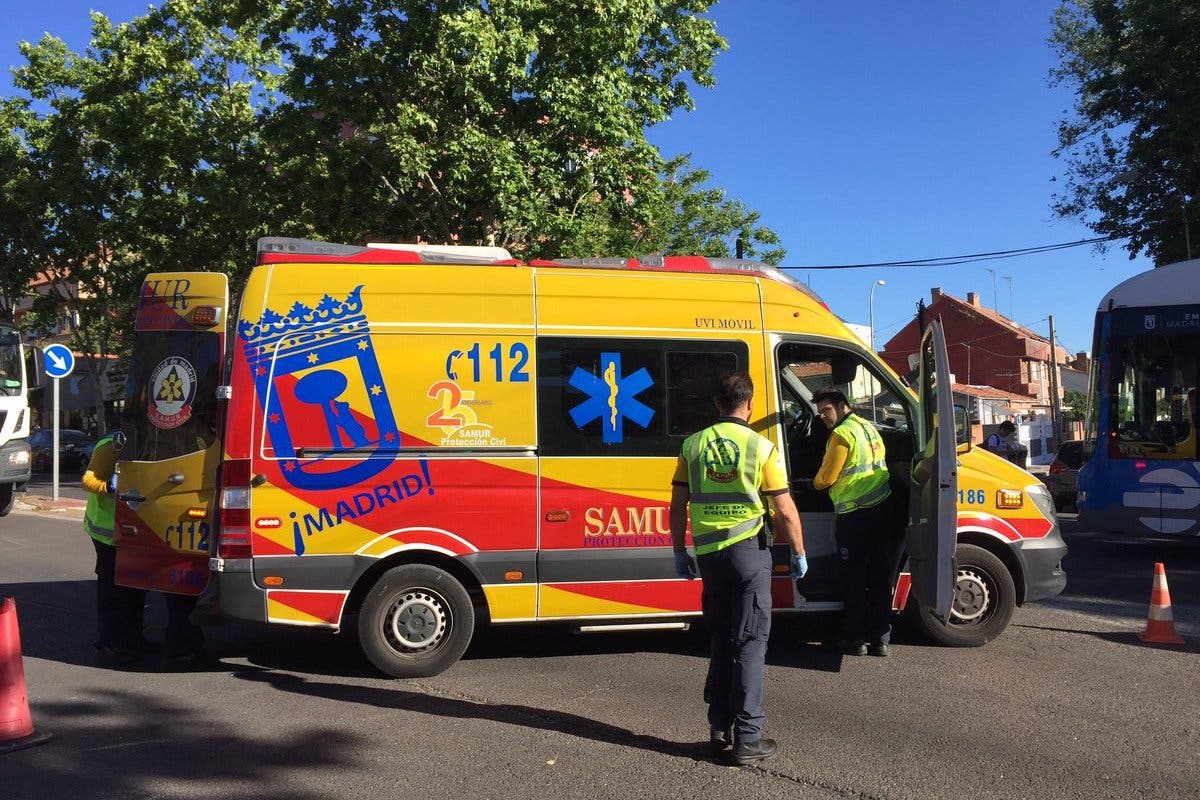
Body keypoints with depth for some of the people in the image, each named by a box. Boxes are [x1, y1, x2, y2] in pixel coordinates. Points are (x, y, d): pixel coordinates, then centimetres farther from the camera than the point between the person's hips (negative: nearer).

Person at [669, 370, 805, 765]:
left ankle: (719, 728, 20)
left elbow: (678, 506, 5)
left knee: (720, 638, 16)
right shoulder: (761, 448, -8)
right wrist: (799, 553, 6)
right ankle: (747, 738, 4)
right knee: (751, 642, 3)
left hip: (707, 552, 4)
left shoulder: (693, 445, 3)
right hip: (748, 551, -4)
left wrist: (680, 552, 15)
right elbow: (785, 512, -7)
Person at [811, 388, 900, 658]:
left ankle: (854, 639, 7)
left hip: (855, 516, -8)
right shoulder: (869, 427, 15)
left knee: (854, 579, 2)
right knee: (880, 578, 10)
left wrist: (815, 483, 12)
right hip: (884, 510, 8)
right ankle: (880, 639, 14)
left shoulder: (842, 434, -12)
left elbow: (826, 477, -10)